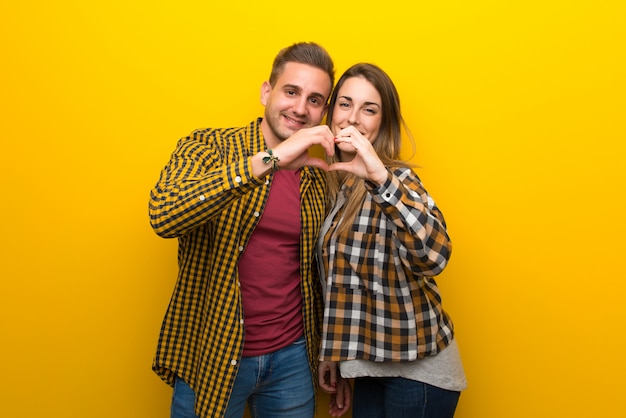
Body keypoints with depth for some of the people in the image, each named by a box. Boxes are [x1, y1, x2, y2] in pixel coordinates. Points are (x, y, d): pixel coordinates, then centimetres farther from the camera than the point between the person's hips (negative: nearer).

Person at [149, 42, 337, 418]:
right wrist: (270, 159, -32)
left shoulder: (319, 179, 3)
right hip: (212, 357, -3)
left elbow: (317, 277, 10)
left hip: (292, 358, 4)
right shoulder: (209, 146, -9)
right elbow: (164, 215, -29)